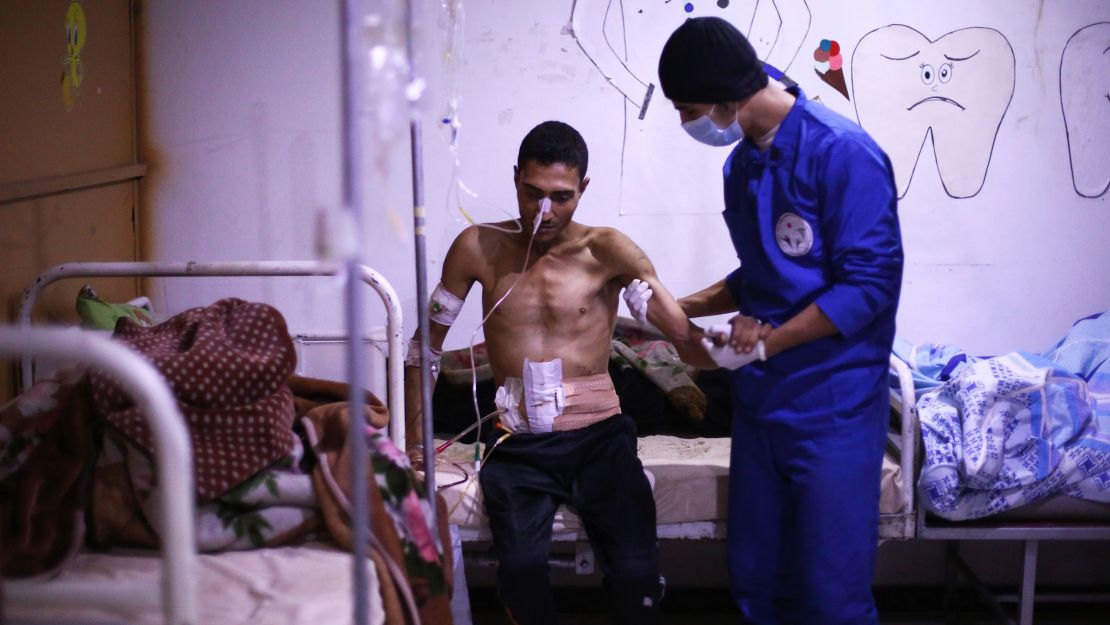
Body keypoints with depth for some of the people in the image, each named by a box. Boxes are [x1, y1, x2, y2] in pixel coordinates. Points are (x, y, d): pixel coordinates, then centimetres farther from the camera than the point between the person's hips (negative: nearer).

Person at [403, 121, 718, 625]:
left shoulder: (606, 251, -2)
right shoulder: (479, 248, 3)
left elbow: (687, 342, -11)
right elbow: (425, 346, 12)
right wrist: (413, 441, 7)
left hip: (600, 437, 0)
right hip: (519, 448, 1)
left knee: (636, 572, -22)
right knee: (521, 569, -27)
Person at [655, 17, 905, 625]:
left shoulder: (842, 152, -15)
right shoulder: (741, 165, 10)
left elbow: (870, 284, -18)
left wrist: (767, 341, -15)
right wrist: (681, 308, 12)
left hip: (830, 407, -7)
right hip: (760, 399, 7)